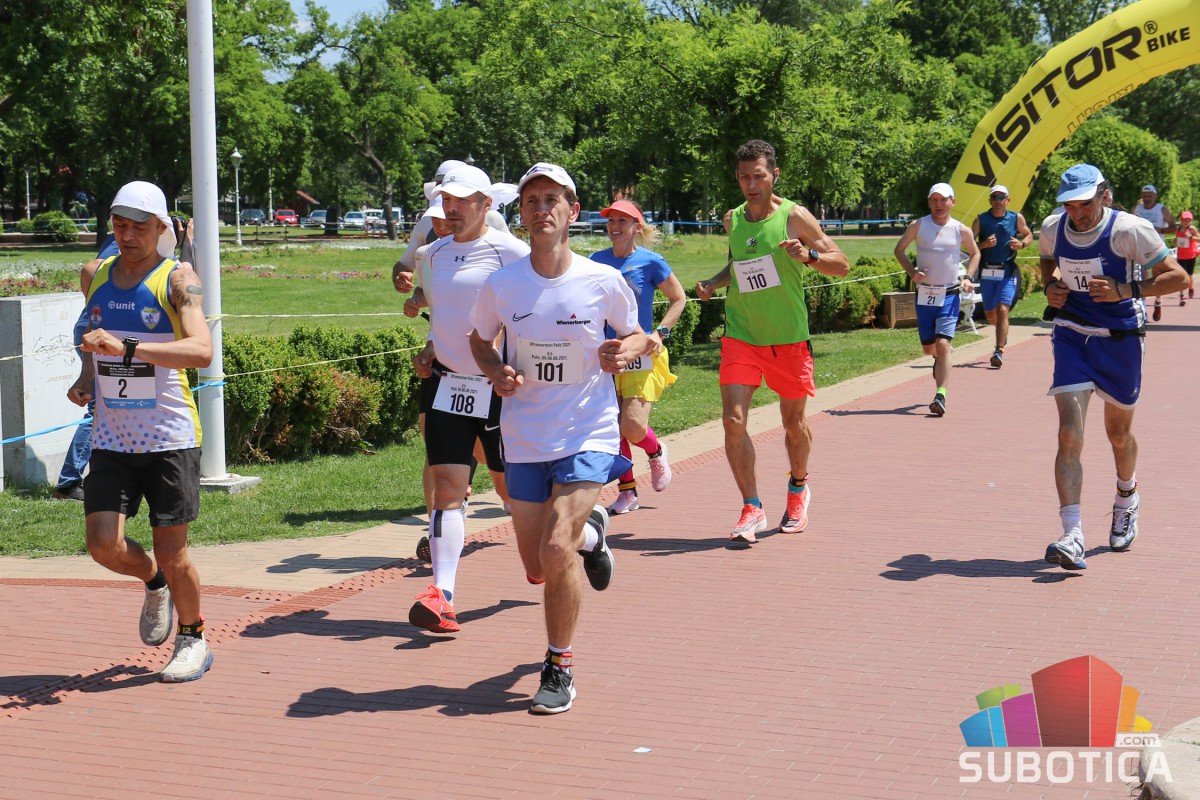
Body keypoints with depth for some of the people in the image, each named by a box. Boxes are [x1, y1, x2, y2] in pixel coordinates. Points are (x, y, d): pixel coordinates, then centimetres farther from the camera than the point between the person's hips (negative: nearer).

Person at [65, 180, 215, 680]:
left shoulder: (178, 279, -9)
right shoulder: (96, 277, 8)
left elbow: (202, 351, -24)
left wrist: (127, 347, -33)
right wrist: (86, 377, 8)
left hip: (169, 437, -4)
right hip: (111, 437, 4)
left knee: (172, 552, 0)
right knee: (104, 545, -6)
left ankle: (193, 639, 24)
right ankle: (153, 582, 27)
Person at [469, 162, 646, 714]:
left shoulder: (603, 282, -7)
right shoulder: (502, 285, -5)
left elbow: (636, 335, 10)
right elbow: (480, 340, 13)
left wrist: (625, 351, -13)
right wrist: (496, 371, -8)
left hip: (588, 435, -3)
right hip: (524, 440, 3)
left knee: (556, 551, -20)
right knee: (537, 568, 10)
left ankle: (560, 668, 1)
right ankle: (589, 532, 45)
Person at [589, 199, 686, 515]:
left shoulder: (651, 262, -5)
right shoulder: (598, 261, 5)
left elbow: (678, 299, 4)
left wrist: (660, 333, -8)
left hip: (641, 355, -4)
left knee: (633, 427, -14)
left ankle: (656, 452, 20)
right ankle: (627, 492, 16)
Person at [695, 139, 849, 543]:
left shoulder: (794, 217, -7)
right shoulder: (733, 219, 6)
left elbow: (842, 264, -5)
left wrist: (807, 256, -24)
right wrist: (712, 284, 5)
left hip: (789, 338, -2)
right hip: (740, 334, 2)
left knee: (794, 422, 12)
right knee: (733, 419, -13)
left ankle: (798, 487, 40)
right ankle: (751, 509, -4)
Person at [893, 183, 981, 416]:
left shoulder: (961, 230, 1)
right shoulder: (918, 226, 0)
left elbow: (975, 254, 17)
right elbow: (899, 250, 10)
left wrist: (968, 278, 1)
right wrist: (911, 271, -7)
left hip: (950, 295, -2)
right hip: (924, 294, 2)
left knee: (942, 344, -17)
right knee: (928, 348, 10)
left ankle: (941, 397, -20)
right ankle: (944, 356, 48)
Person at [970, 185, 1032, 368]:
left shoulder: (1016, 218, 2)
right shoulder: (981, 220, 1)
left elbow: (1029, 235, 16)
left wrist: (1022, 244, -6)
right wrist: (984, 244, -18)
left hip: (1008, 272, -2)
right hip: (987, 272, 2)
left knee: (1002, 310, -16)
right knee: (990, 315, 11)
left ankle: (999, 352, -17)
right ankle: (1003, 334, 45)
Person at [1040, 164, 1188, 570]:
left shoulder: (1130, 230, -17)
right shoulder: (1052, 228, -4)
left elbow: (1178, 277, -16)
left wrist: (1124, 289, -26)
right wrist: (1051, 285, -1)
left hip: (1120, 339, -2)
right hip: (1071, 337, 2)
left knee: (1118, 433, 15)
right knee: (1069, 434, -15)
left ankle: (1126, 500, 48)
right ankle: (1072, 537, -21)